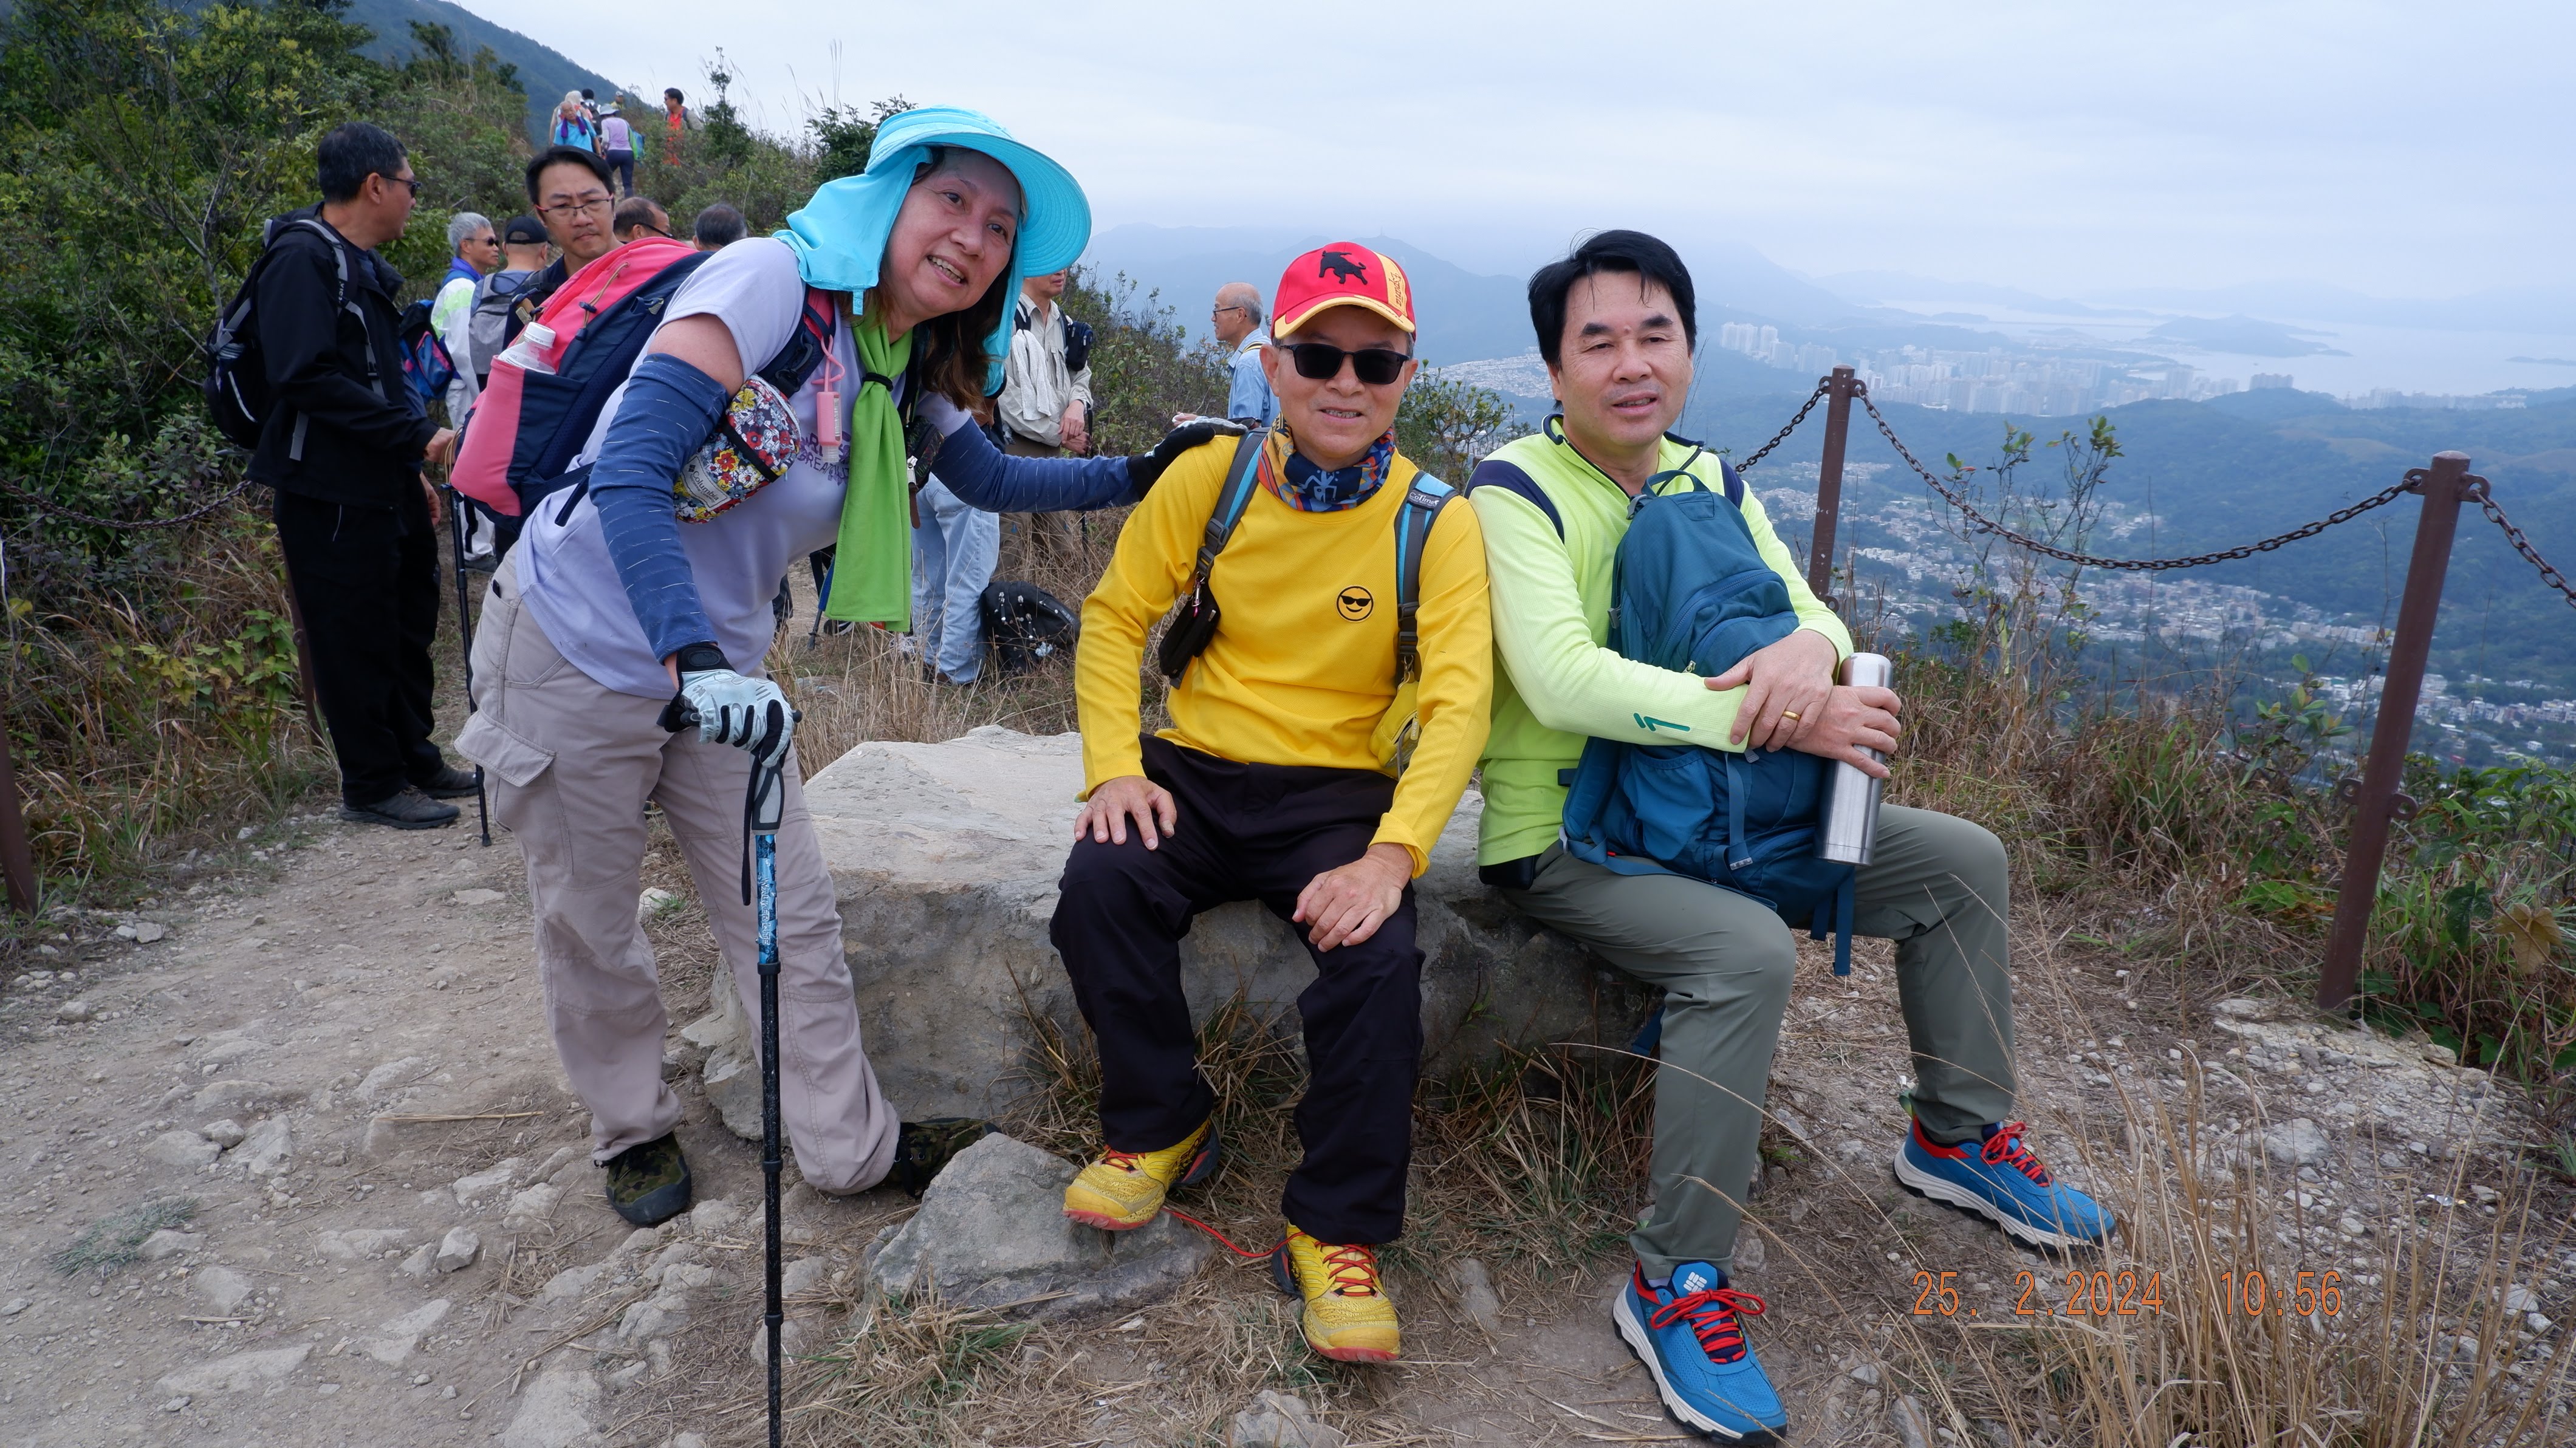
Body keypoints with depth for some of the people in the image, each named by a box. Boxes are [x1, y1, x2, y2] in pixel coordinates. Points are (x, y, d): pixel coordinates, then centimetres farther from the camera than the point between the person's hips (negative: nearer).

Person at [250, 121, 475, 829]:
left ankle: (416, 761, 28)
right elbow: (307, 376, -24)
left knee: (409, 627, 15)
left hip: (385, 487, 10)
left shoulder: (360, 266, 18)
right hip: (332, 494, -10)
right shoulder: (303, 259, -14)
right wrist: (416, 434, -23)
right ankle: (372, 785, 11)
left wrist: (413, 470, 19)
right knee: (356, 641, 0)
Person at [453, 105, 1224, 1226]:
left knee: (793, 922, 8)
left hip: (720, 667, 6)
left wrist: (1138, 476, 5)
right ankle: (633, 1132, 35)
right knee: (589, 925, 12)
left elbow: (987, 478, 15)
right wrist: (693, 657, -40)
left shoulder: (907, 368, 1)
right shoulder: (773, 280, -23)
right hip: (579, 655, -6)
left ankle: (853, 1144, 23)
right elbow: (632, 471, -30)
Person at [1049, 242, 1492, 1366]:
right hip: (1197, 769, 2)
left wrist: (1392, 855, -28)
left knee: (1378, 956, -29)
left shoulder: (1436, 522, -5)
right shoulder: (1209, 479, 0)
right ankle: (1162, 1128, 0)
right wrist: (1113, 767, -11)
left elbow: (1457, 702, -13)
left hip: (1340, 790, -2)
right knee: (1098, 887, -26)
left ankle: (1337, 1232, -7)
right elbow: (1114, 619, 5)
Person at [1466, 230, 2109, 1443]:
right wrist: (1781, 722, -32)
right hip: (1560, 831, -8)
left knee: (1964, 861, 8)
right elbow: (1564, 681, -29)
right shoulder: (1517, 489, -15)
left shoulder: (1705, 478, 8)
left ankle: (1959, 1137, 26)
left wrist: (1810, 647, -26)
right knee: (1747, 950, -34)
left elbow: (1811, 609, 1)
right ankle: (1674, 1286, -18)